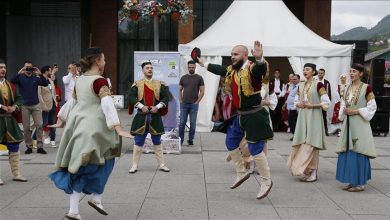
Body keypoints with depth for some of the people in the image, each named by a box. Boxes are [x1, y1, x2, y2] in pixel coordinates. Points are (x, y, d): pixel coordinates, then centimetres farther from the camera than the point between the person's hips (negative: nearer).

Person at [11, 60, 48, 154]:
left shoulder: (36, 78, 4)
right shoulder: (20, 77, 2)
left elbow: (45, 84, -9)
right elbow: (12, 81, -16)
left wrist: (40, 74, -21)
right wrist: (19, 73, -29)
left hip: (36, 105, 0)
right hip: (24, 106, 0)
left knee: (39, 125, -4)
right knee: (26, 127, 5)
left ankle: (40, 147, 1)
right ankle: (29, 147, 14)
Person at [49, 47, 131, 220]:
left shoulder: (79, 80, 11)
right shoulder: (100, 81, -13)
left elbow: (71, 102, 20)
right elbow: (107, 105, -24)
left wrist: (62, 121, 32)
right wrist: (117, 127, -31)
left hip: (77, 126, 7)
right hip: (93, 128, -7)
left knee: (78, 167, 10)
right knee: (102, 162, 16)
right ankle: (96, 198, 21)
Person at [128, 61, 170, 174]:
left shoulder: (160, 84, 5)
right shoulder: (137, 84, 2)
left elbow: (166, 97, 0)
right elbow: (131, 97, -6)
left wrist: (157, 107, -14)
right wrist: (141, 106, -16)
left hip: (155, 116, 1)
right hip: (141, 116, -1)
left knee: (157, 142, 9)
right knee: (138, 142, 5)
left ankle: (161, 164, 17)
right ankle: (135, 165, 13)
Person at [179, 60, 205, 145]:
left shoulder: (199, 78, 2)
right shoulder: (183, 78, 9)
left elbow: (202, 91, 0)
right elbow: (180, 90, 13)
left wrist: (197, 102, -6)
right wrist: (181, 101, 3)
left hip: (194, 104, -2)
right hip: (184, 104, 2)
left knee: (193, 123, 2)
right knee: (182, 123, 2)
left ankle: (191, 140, 12)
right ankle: (180, 139, 10)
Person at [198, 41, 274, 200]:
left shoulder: (252, 69, -17)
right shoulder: (231, 70, 8)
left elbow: (262, 69, -40)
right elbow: (220, 69, 27)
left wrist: (259, 59, -62)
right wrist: (204, 64, 41)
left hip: (253, 116, -9)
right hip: (238, 115, 9)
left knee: (255, 149, -7)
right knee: (231, 143, 19)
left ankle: (266, 182, 7)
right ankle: (242, 172, 36)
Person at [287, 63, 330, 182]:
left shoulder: (318, 85, -6)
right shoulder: (301, 86, 12)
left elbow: (326, 102, -10)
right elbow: (296, 101, 22)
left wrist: (311, 105, -15)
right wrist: (299, 104, 0)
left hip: (314, 116, -6)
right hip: (302, 116, 6)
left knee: (311, 143, -8)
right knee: (301, 143, 4)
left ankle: (313, 173, -2)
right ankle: (305, 170, 13)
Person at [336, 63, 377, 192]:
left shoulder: (366, 88, -7)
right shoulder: (348, 88, 12)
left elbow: (372, 106, -9)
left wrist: (356, 111, -14)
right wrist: (343, 112, -2)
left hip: (359, 124, -7)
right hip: (348, 123, 7)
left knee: (358, 152, -5)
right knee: (347, 152, 7)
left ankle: (360, 183, 3)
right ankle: (352, 181, 17)